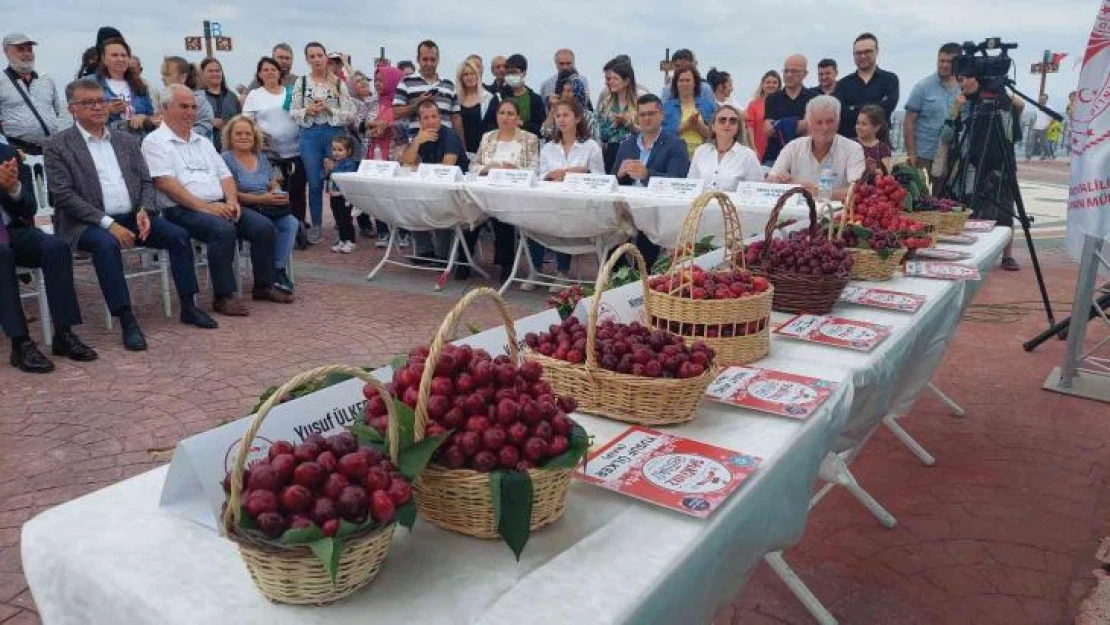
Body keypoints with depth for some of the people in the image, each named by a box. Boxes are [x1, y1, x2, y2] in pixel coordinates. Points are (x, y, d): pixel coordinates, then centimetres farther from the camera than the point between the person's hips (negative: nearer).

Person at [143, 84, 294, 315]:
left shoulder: (202, 142, 25)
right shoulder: (155, 142, 2)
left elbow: (225, 175, 19)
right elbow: (164, 183, -11)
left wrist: (232, 200, -3)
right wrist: (203, 206, -19)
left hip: (219, 206, 7)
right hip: (182, 210, -7)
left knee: (264, 226, -13)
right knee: (224, 229, -34)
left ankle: (264, 286, -1)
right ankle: (223, 296, -26)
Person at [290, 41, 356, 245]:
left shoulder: (338, 82, 2)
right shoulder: (301, 82, 5)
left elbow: (350, 114, -2)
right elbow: (293, 112, 5)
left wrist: (329, 109, -13)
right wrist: (308, 110, -13)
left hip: (334, 134, -1)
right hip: (310, 135, 1)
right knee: (314, 183, 6)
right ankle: (316, 225, 17)